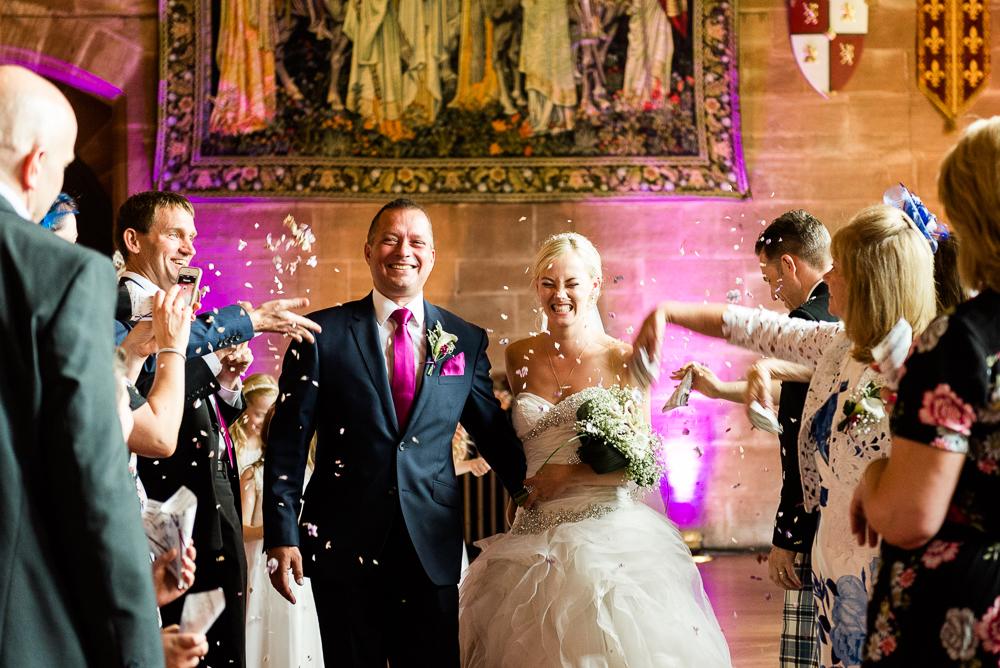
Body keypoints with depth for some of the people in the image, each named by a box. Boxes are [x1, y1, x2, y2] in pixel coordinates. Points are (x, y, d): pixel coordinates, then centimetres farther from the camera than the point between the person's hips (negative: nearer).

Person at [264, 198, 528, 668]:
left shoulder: (467, 342, 8)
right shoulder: (322, 333, 1)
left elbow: (495, 436, 15)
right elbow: (288, 441, 0)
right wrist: (281, 535, -6)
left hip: (432, 549, 2)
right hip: (344, 546, -1)